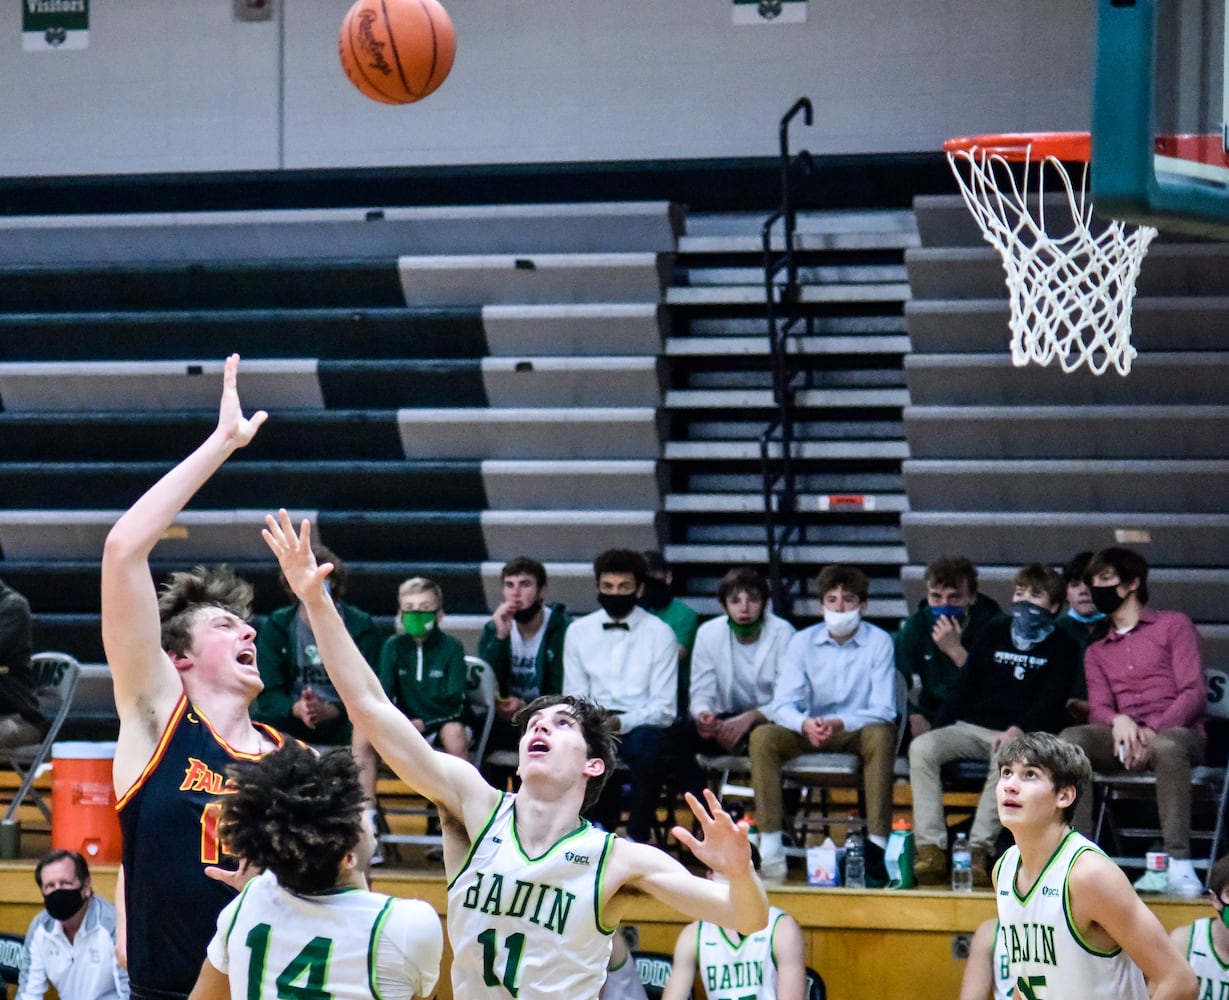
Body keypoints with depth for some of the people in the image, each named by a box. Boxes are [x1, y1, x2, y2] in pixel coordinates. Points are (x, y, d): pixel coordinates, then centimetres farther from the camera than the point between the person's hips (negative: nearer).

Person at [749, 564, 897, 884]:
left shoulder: (879, 642, -7)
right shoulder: (803, 642, 0)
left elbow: (884, 710, -14)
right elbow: (782, 704, -7)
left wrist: (838, 724, -31)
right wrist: (805, 724, -31)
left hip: (858, 731, -2)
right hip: (811, 733, 3)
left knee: (881, 736, -36)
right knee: (762, 737, -25)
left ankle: (876, 847, -38)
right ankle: (771, 851, -29)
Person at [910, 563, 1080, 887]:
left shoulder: (1063, 648, 8)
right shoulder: (995, 634, 20)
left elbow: (1051, 702, -5)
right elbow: (965, 686, 18)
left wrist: (1017, 731, -22)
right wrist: (939, 726, 4)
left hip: (1026, 736, -4)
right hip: (973, 727, 4)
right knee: (922, 747, -24)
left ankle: (979, 851, -41)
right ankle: (930, 850, -31)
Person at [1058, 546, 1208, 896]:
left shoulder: (1174, 625, 11)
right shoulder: (1096, 651, 25)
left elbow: (1194, 693, 0)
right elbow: (1098, 709, 10)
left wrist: (1152, 732, -17)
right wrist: (1120, 721, -16)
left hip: (1177, 733, -4)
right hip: (1122, 739, 4)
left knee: (1167, 747, -42)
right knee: (1070, 739, -29)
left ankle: (1178, 864, -44)